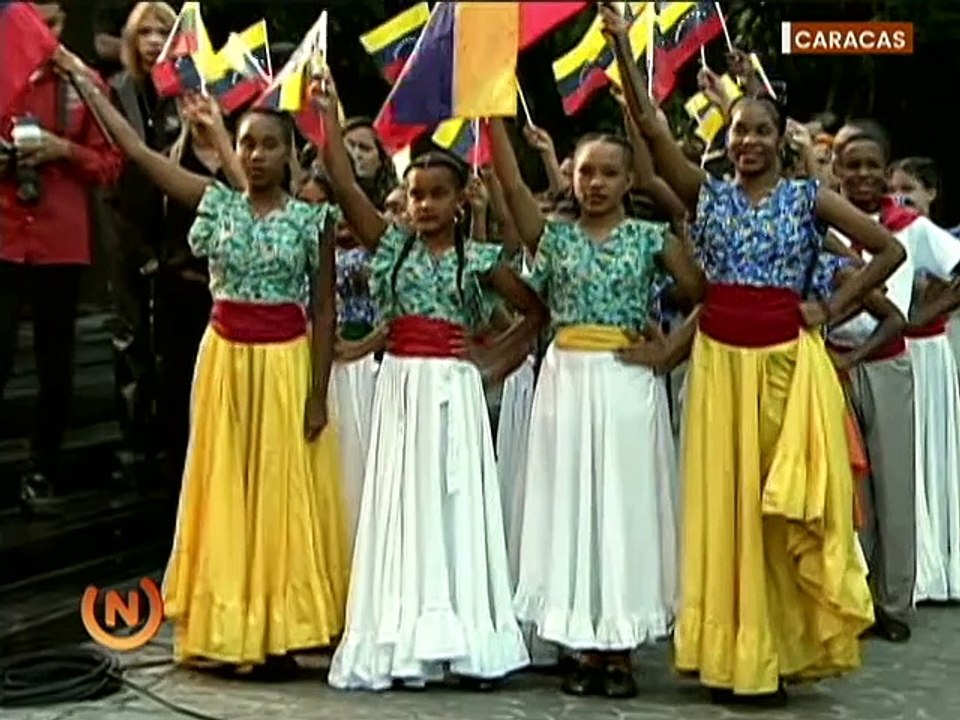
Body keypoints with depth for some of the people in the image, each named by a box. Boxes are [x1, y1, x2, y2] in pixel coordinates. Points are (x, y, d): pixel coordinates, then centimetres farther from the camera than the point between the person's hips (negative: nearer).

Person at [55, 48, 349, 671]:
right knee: (226, 492, 7)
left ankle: (280, 629, 11)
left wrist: (319, 393, -7)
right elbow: (137, 151, 0)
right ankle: (231, 627, 15)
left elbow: (325, 309, -3)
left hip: (286, 361, -3)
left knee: (283, 493, 3)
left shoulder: (312, 218, -5)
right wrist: (84, 80, -3)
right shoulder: (216, 202, 1)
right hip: (225, 357, 3)